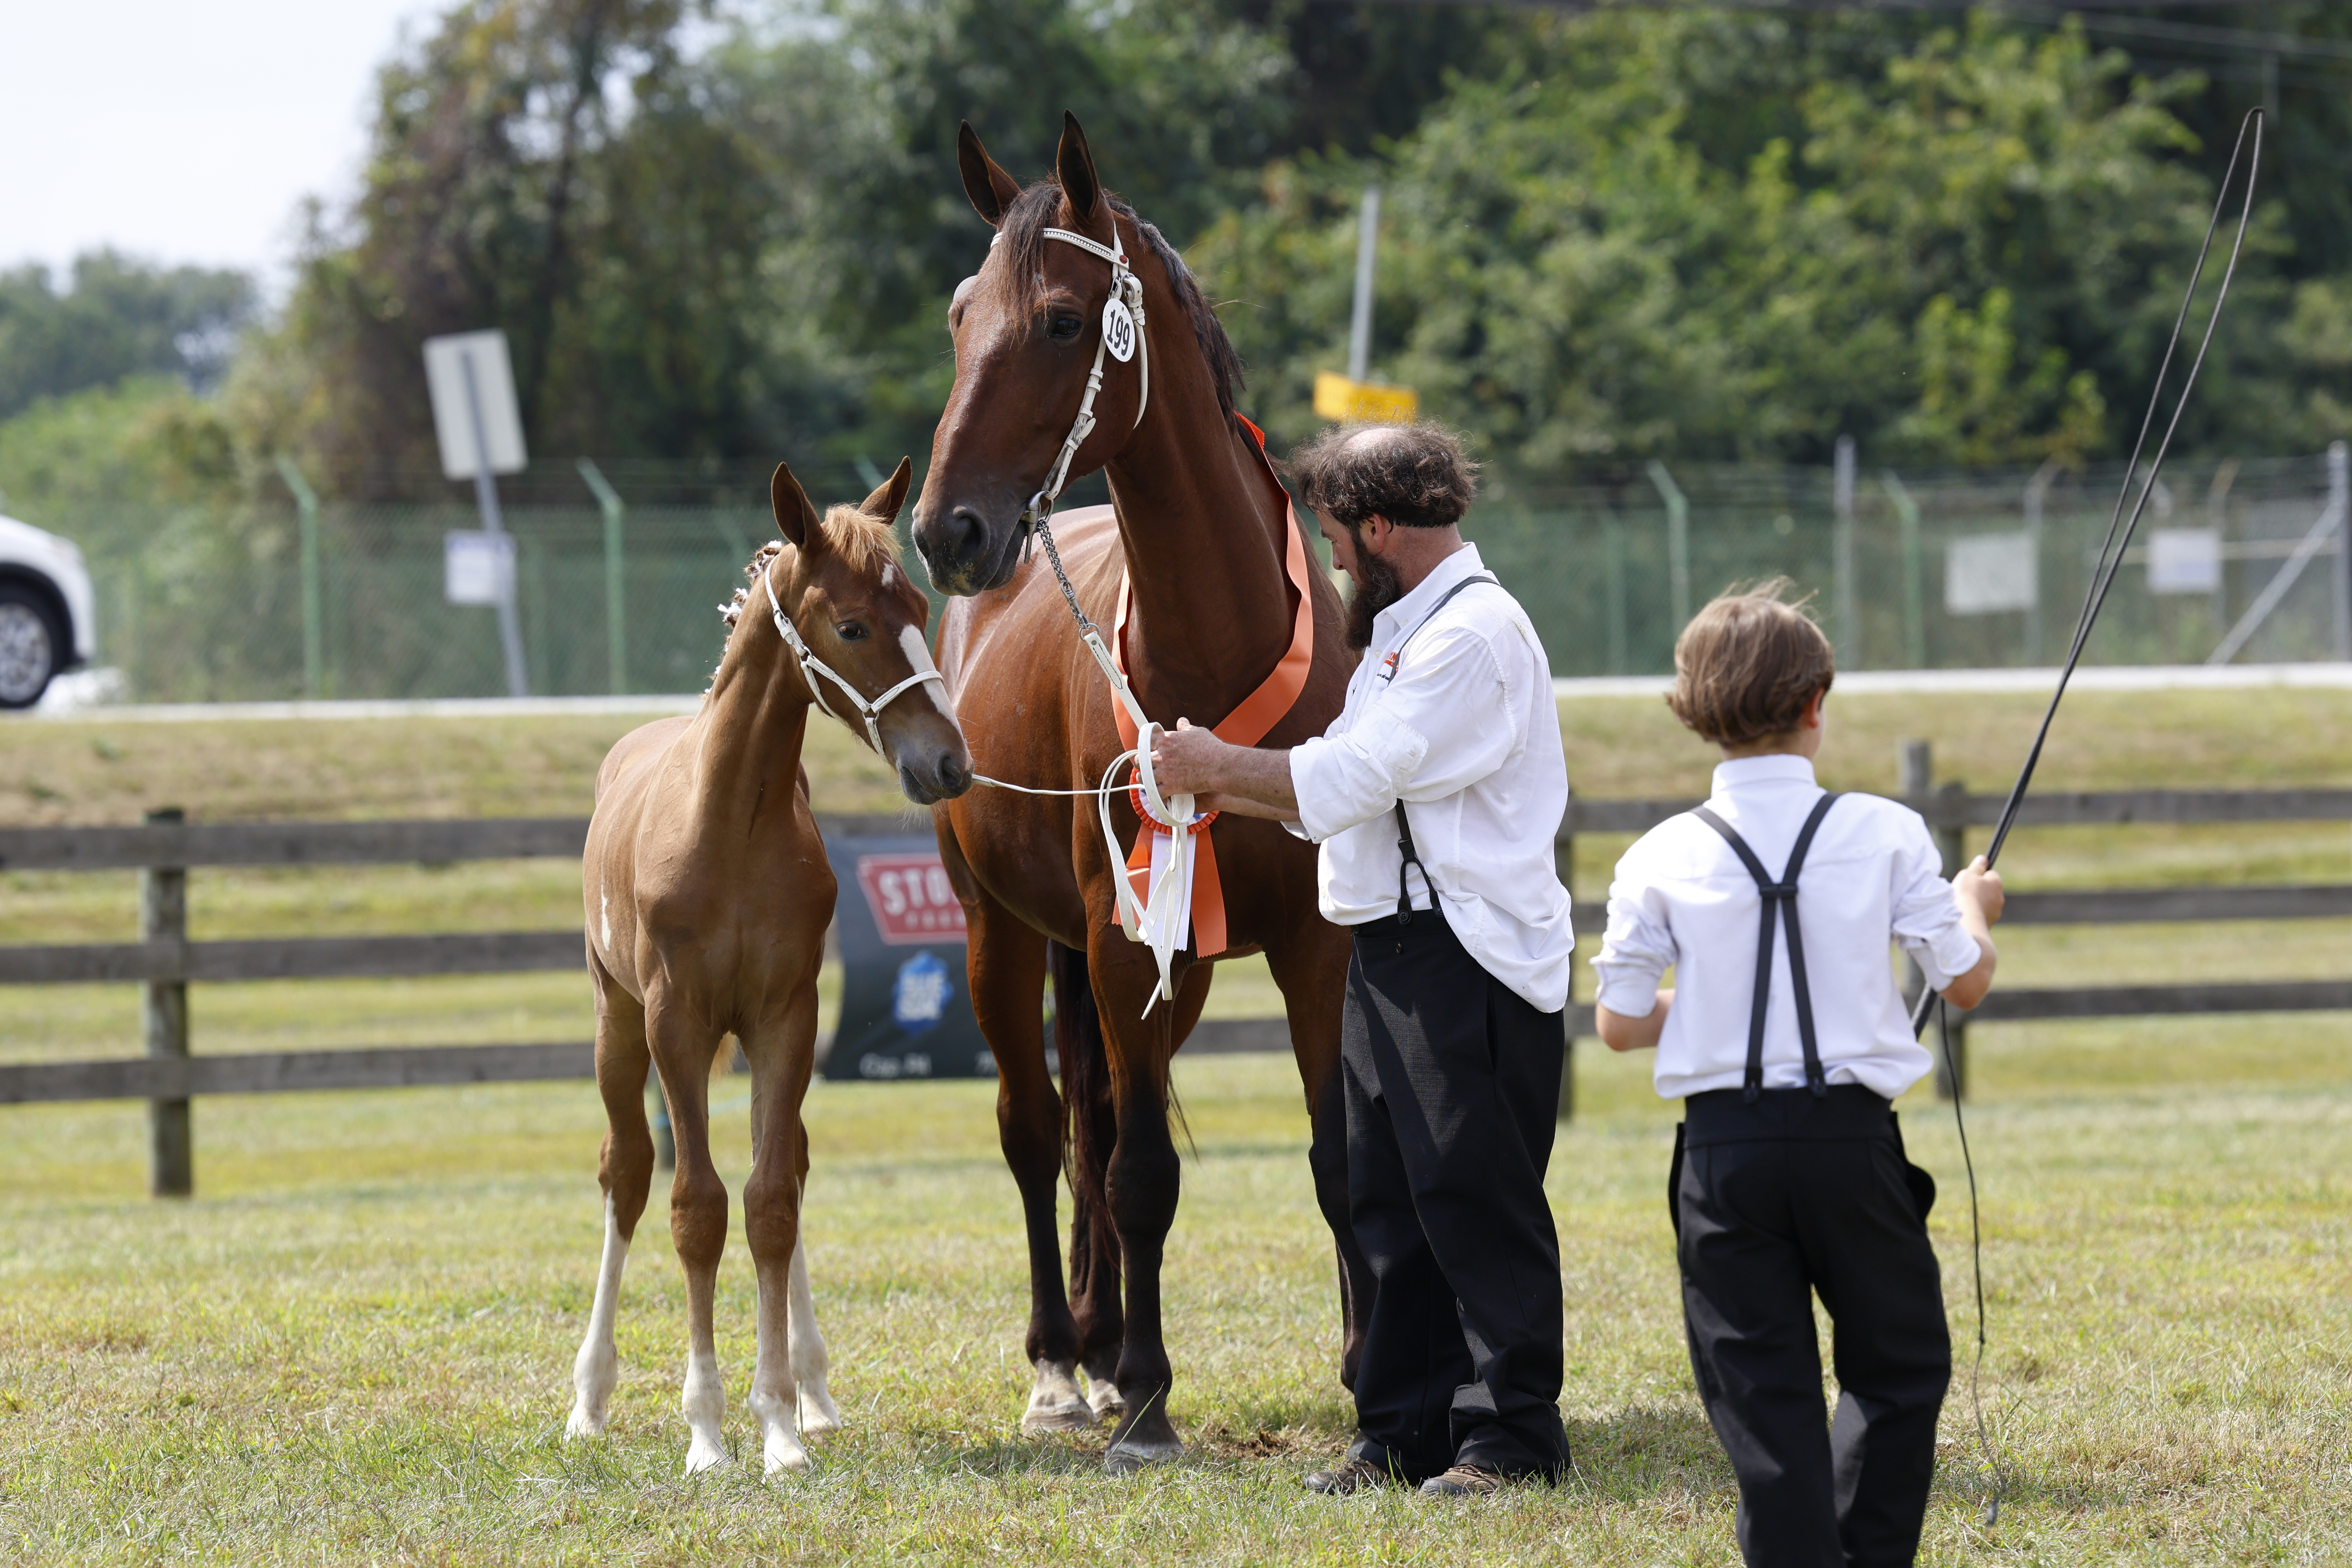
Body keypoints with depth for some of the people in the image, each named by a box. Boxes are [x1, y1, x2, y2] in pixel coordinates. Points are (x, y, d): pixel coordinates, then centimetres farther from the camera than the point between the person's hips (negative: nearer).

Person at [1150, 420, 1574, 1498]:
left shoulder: (1473, 635, -15)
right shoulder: (1406, 631, 19)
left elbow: (1349, 779, -17)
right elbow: (1348, 794, 20)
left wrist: (1219, 766, -6)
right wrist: (1225, 794, 16)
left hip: (1470, 959, -10)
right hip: (1392, 951, 10)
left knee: (1478, 1200, -6)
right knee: (1393, 1204, 11)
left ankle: (1510, 1437, -2)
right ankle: (1402, 1431, 16)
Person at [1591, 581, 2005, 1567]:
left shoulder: (1663, 857, -2)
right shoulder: (1885, 836, -4)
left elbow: (1620, 1025, 2)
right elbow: (1966, 983, 4)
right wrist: (1975, 908, 25)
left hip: (1724, 1148, 1)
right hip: (1850, 1134, -1)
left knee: (1761, 1388, 5)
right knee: (1899, 1370, 16)